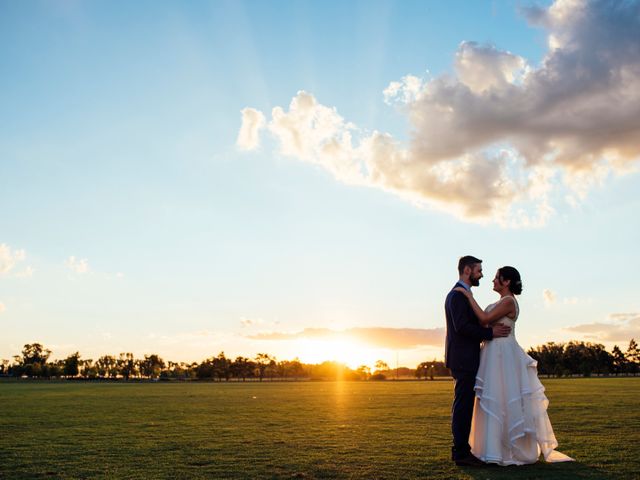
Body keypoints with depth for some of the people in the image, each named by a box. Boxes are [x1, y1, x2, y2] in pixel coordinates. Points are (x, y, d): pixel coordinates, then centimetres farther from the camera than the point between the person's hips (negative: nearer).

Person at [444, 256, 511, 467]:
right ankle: (461, 453, -4)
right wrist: (490, 332, -17)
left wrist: (491, 330, 8)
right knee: (463, 405, -8)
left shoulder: (461, 294, 20)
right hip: (463, 360, -11)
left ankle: (460, 449, 20)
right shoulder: (458, 294, -13)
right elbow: (462, 327, -22)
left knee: (463, 405, 14)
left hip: (465, 360, 11)